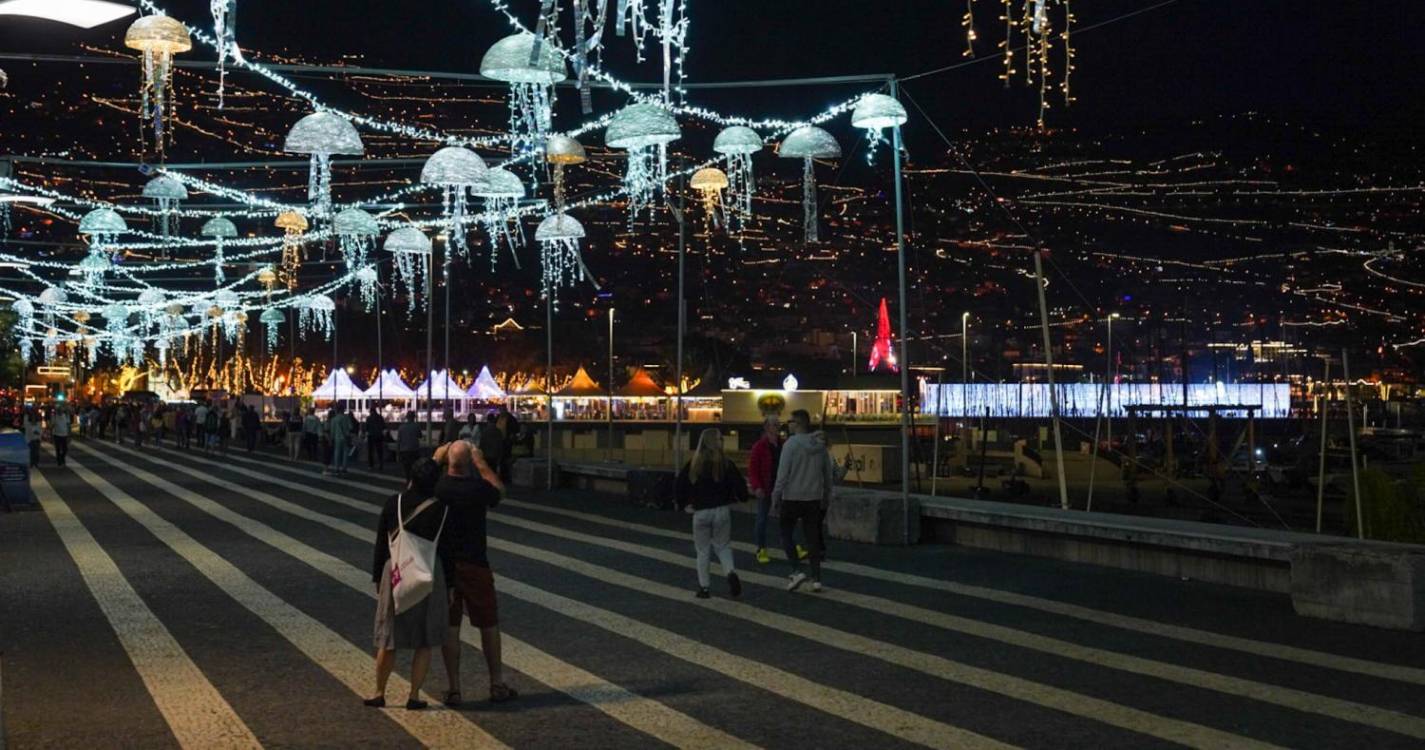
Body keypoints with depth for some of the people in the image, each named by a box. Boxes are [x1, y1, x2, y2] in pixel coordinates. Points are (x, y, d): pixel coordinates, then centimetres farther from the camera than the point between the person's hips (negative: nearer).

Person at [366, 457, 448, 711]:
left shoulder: (394, 503, -2)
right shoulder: (442, 509, -4)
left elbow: (381, 543, 1)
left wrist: (377, 577, 11)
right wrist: (449, 587, 6)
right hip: (430, 574, -1)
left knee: (388, 639, 12)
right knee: (424, 642, 8)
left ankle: (379, 694, 21)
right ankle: (414, 696, 7)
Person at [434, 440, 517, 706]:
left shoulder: (435, 488, -9)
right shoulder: (478, 489, -14)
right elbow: (499, 490, 9)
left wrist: (435, 459, 15)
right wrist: (481, 464, 8)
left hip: (442, 565, 2)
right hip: (474, 565, -2)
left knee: (449, 627, 8)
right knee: (489, 625, 11)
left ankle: (454, 689, 11)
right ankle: (497, 685, 18)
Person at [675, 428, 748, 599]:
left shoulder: (693, 464, -3)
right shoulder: (725, 463, -7)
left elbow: (680, 486, -4)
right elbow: (739, 484, -10)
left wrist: (685, 504, 9)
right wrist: (741, 497, 11)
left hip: (700, 513, 0)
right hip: (722, 511, 0)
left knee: (703, 551, 13)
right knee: (723, 546, 16)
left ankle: (704, 588, 14)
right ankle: (731, 573, -9)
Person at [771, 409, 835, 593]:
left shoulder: (791, 443, -12)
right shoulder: (820, 445, 6)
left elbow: (783, 473, -14)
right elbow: (828, 474, 11)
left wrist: (776, 497, -8)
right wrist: (826, 497, 21)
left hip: (792, 498, -5)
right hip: (814, 499, 5)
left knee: (786, 534, 9)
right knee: (812, 538, 9)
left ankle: (797, 571, -5)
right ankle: (816, 578, 7)